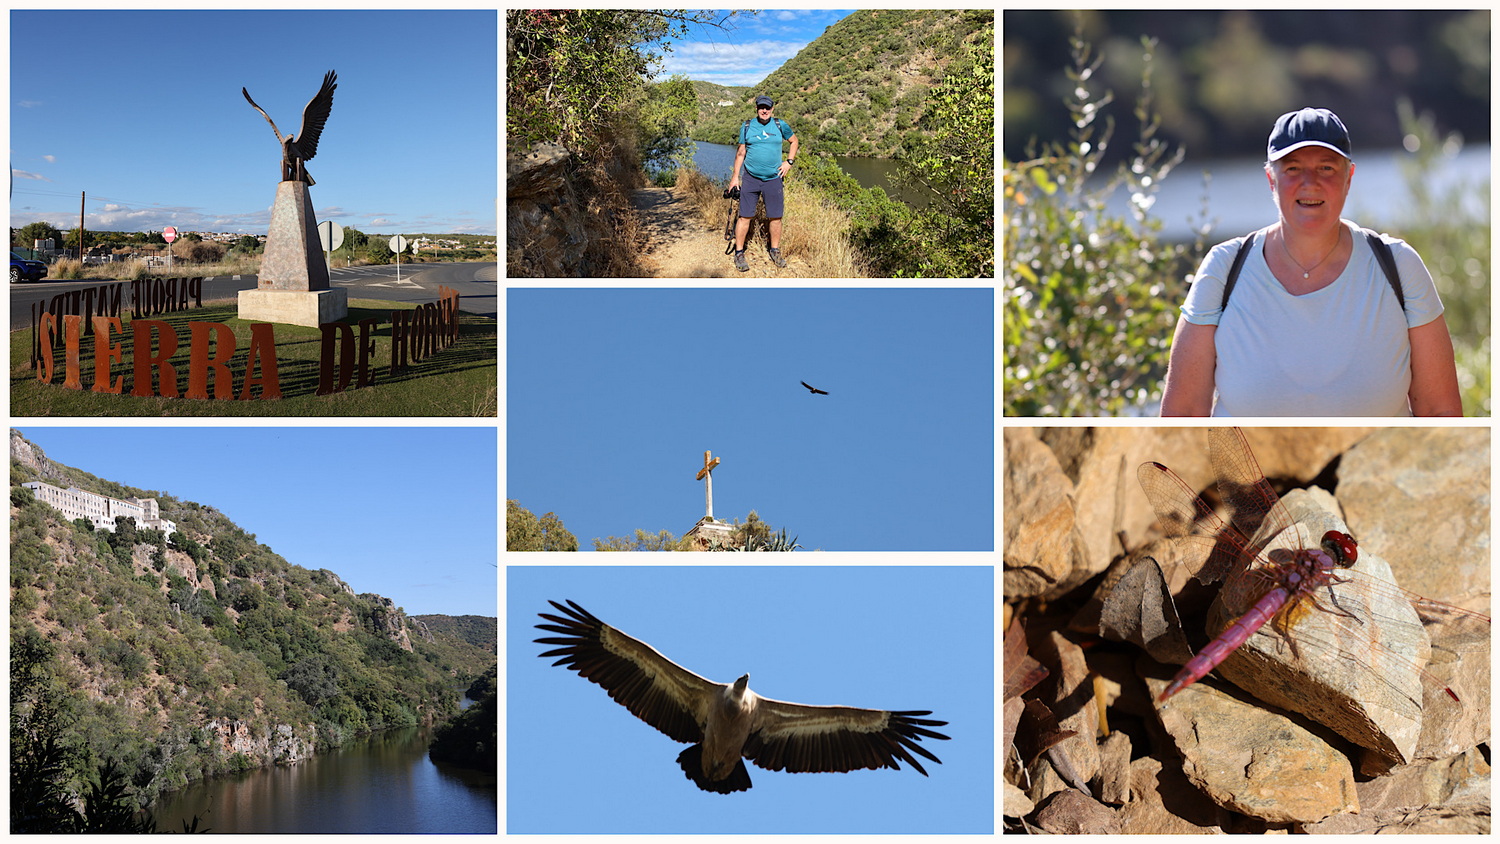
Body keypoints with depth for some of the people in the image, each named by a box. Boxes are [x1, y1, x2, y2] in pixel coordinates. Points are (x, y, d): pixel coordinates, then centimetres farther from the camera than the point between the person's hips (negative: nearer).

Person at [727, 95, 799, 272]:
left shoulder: (780, 125, 3)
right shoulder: (747, 126, 3)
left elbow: (794, 141, 19)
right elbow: (740, 153, 9)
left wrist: (789, 161, 7)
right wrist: (735, 176, 6)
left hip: (773, 179, 1)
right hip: (750, 179, -1)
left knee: (776, 217, 5)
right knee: (745, 216, -3)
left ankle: (775, 251, 21)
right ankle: (739, 253, 6)